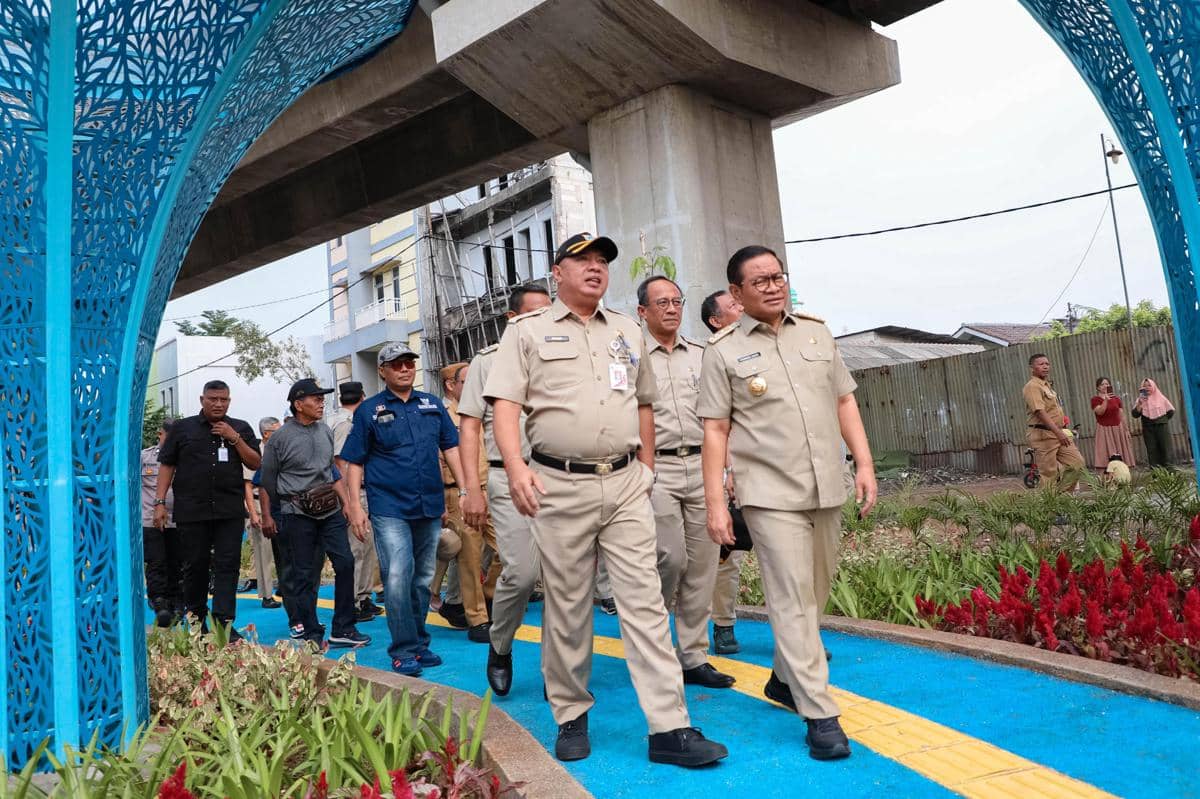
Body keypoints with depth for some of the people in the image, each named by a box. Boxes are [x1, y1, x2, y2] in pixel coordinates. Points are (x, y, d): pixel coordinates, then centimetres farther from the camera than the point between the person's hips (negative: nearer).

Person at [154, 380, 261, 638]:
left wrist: (235, 438, -7)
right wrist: (160, 502, 1)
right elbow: (167, 465, 8)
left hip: (230, 510, 0)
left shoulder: (240, 429, 11)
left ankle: (224, 623, -5)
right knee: (195, 566, 7)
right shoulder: (182, 428, 9)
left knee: (227, 566, -5)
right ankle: (196, 623, 21)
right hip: (191, 511, 0)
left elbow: (255, 463, 5)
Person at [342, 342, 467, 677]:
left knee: (423, 579, 12)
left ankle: (419, 645, 25)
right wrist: (355, 505, -5)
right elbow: (355, 462, 2)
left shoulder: (432, 404, 11)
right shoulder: (369, 411, 2)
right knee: (397, 578, -13)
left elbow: (451, 447, 12)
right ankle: (403, 652, -2)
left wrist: (464, 490, 4)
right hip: (390, 508, -4)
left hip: (430, 507, 4)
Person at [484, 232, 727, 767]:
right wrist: (516, 469, -18)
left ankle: (669, 728, 1)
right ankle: (571, 718, 22)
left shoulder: (627, 332, 17)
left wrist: (647, 465, 17)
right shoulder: (528, 331, 5)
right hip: (560, 486, -3)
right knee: (566, 608, 6)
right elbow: (505, 405, -4)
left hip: (626, 484, 3)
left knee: (644, 601, -1)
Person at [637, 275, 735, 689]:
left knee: (702, 567, 4)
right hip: (656, 468, -4)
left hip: (701, 465, 4)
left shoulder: (700, 354, 14)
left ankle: (694, 658, 15)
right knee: (672, 558, -11)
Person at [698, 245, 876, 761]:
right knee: (792, 601, -7)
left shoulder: (816, 332, 11)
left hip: (827, 489, 5)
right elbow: (715, 431, -3)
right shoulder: (723, 350, -2)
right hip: (770, 494, -5)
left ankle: (785, 678, 35)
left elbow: (844, 401, 14)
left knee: (815, 595, 14)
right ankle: (820, 716, 1)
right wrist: (715, 502, -8)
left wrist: (864, 464, 5)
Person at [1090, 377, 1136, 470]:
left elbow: (1122, 415, 11)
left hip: (1118, 429, 4)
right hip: (1104, 430, -4)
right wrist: (1105, 400, -22)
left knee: (1122, 457, 4)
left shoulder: (1116, 398, 10)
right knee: (1105, 458, -11)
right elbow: (1100, 412, -17)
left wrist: (1127, 429, 7)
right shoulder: (1095, 399, -1)